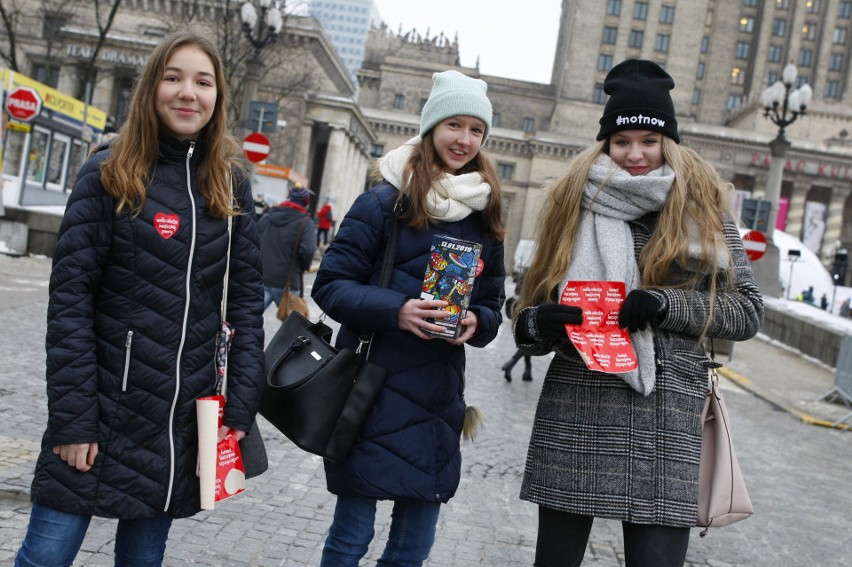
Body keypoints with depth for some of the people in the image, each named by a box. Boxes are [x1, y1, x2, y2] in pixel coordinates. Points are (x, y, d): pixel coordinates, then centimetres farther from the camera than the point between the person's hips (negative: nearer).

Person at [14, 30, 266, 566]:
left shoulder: (231, 183, 5)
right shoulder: (109, 173, -4)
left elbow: (248, 296, 4)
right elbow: (70, 297, -8)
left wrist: (242, 401, -2)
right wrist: (73, 416, -12)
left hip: (188, 417, 3)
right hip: (107, 405, -2)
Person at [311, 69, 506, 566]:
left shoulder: (485, 216, 9)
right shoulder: (385, 201, -5)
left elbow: (493, 305, 13)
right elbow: (331, 284, -7)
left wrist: (476, 322, -10)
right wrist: (395, 311, -23)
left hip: (440, 399, 5)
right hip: (374, 394, -4)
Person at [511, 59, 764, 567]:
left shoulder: (704, 208, 7)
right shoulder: (575, 206, 9)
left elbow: (749, 312, 3)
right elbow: (533, 319, 12)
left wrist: (666, 305, -12)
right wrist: (537, 323, -12)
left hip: (666, 417, -1)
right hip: (574, 414, 1)